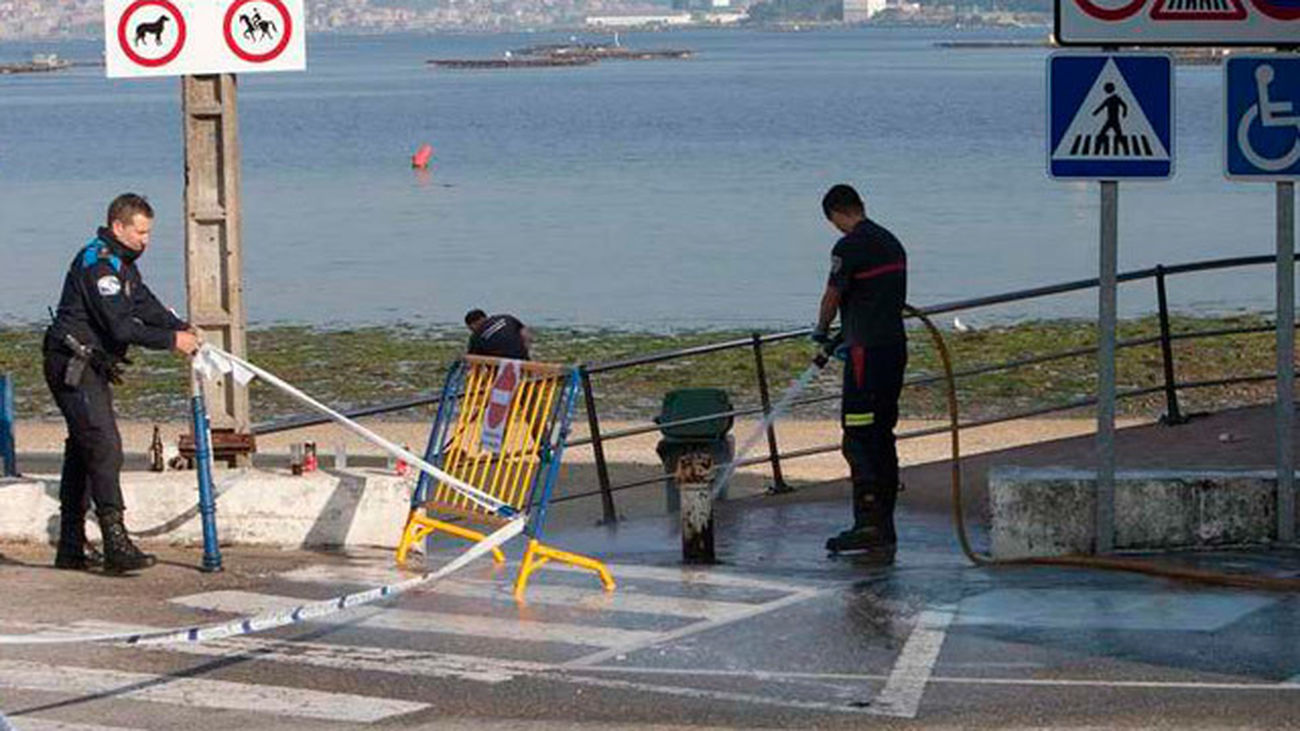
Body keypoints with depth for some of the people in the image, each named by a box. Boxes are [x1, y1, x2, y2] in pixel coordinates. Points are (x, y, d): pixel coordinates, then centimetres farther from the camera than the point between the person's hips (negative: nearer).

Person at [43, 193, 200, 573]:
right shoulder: (97, 263, -19)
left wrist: (182, 327, -3)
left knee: (83, 451, 12)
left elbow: (146, 305, 14)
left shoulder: (121, 263, 15)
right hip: (73, 367, -11)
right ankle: (115, 543, -21)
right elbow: (120, 326, -24)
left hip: (93, 368, 11)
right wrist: (171, 340, -19)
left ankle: (71, 549, 16)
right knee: (105, 446, -17)